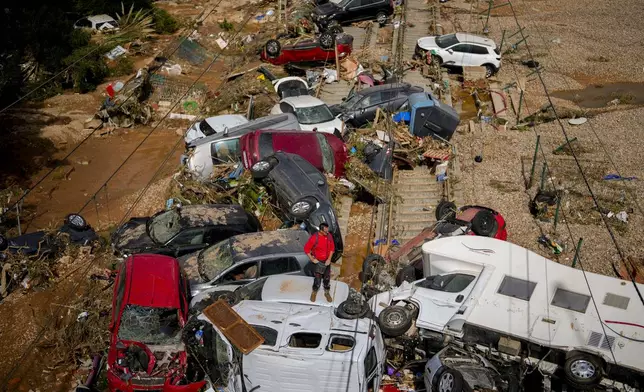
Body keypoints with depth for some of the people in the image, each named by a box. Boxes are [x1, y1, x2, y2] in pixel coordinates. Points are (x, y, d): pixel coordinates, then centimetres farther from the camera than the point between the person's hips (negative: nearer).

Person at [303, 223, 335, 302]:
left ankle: (327, 293, 37)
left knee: (327, 278, 15)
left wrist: (329, 259, -7)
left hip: (326, 261, 4)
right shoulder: (314, 238, -25)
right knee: (317, 279, 3)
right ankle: (314, 293, 30)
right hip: (317, 262, -4)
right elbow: (306, 249, -15)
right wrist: (312, 259, -17)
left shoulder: (329, 236, -11)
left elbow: (332, 248, 1)